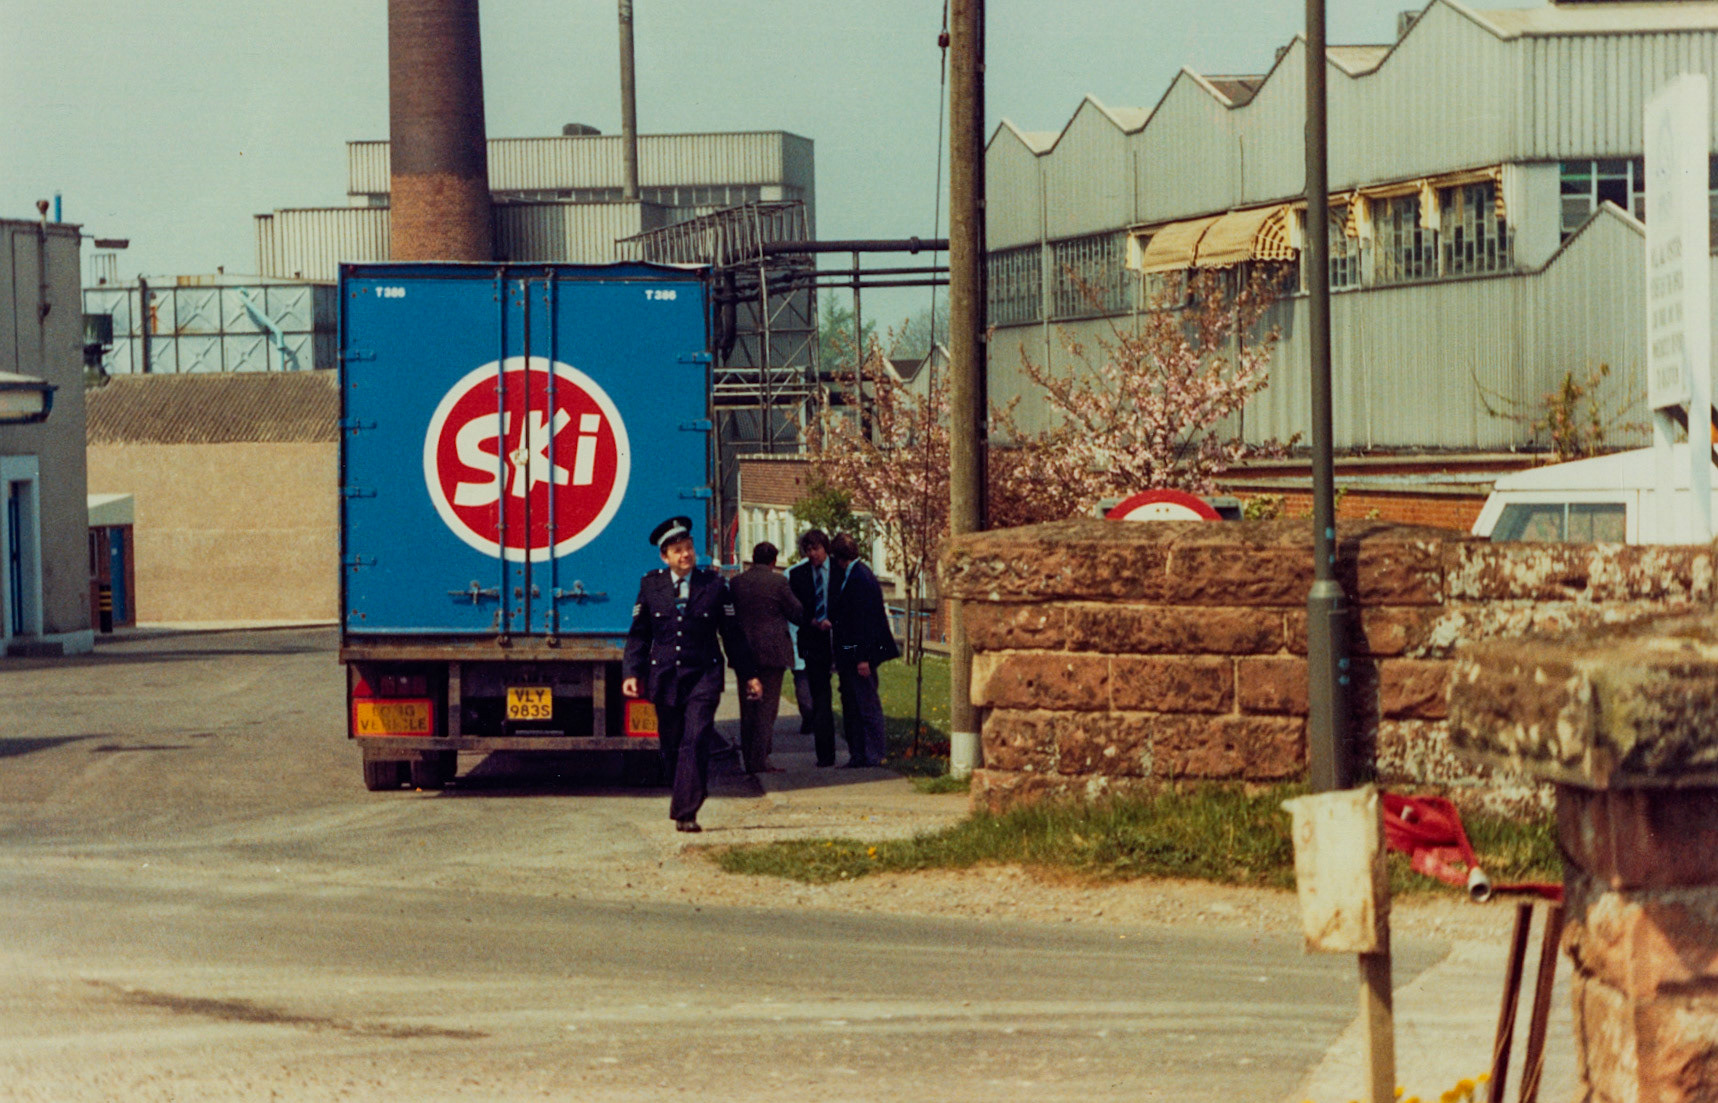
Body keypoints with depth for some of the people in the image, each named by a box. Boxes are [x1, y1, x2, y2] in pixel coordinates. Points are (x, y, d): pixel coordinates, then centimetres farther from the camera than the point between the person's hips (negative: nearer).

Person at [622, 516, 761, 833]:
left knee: (696, 742, -13)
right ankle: (684, 802, 23)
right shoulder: (651, 586, 6)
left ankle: (685, 813, -15)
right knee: (672, 745, 7)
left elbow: (732, 634, 9)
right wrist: (631, 672, -2)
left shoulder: (714, 585, 3)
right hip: (664, 676, 2)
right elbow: (638, 634, 9)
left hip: (702, 676, -2)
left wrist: (747, 675, 10)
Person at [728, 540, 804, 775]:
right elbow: (797, 614, -2)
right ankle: (760, 760, -7)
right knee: (767, 707, -2)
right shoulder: (777, 582, -8)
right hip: (772, 651, -4)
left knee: (748, 709, 10)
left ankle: (749, 761, 11)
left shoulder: (736, 583, 4)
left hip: (744, 652, 4)